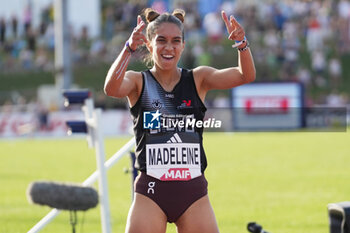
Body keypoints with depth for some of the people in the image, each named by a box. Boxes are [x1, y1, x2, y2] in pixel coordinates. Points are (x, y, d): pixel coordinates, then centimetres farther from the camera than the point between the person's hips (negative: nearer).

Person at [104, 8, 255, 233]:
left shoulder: (198, 79, 6)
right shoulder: (138, 82, 2)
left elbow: (246, 75, -7)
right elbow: (111, 88, -21)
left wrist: (242, 43, -27)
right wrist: (129, 48, -37)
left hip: (193, 193, 2)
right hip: (151, 193, -2)